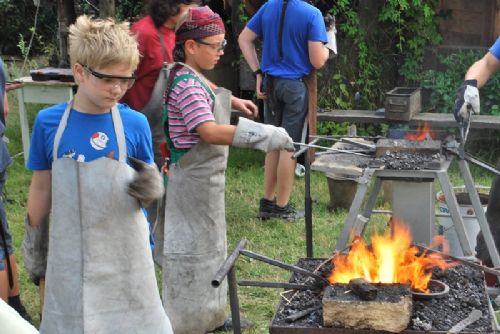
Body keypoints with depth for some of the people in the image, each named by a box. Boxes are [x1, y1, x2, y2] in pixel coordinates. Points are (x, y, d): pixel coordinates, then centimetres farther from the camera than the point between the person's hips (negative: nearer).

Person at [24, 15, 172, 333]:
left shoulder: (135, 123, -6)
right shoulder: (49, 122, -4)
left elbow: (147, 188, 3)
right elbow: (41, 189, 6)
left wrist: (152, 188, -19)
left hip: (126, 253, 0)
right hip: (70, 255, 1)